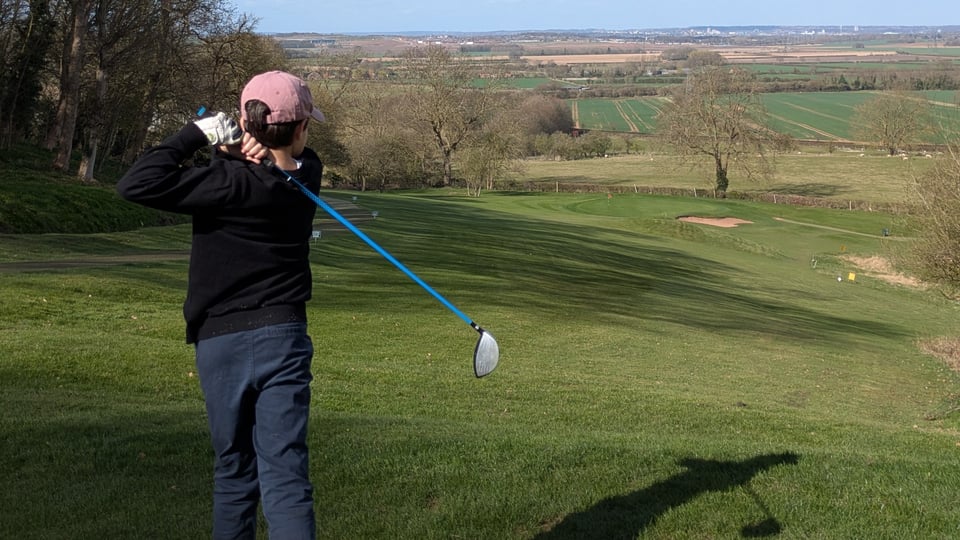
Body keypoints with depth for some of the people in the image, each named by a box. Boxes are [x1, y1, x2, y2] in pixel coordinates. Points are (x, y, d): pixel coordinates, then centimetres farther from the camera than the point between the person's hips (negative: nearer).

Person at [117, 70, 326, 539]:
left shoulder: (231, 184, -14)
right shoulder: (305, 176, -1)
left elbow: (135, 184, -18)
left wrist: (199, 133, -12)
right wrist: (235, 151, -10)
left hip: (220, 344, -1)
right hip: (282, 338, 1)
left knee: (233, 474, 16)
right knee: (285, 479, -5)